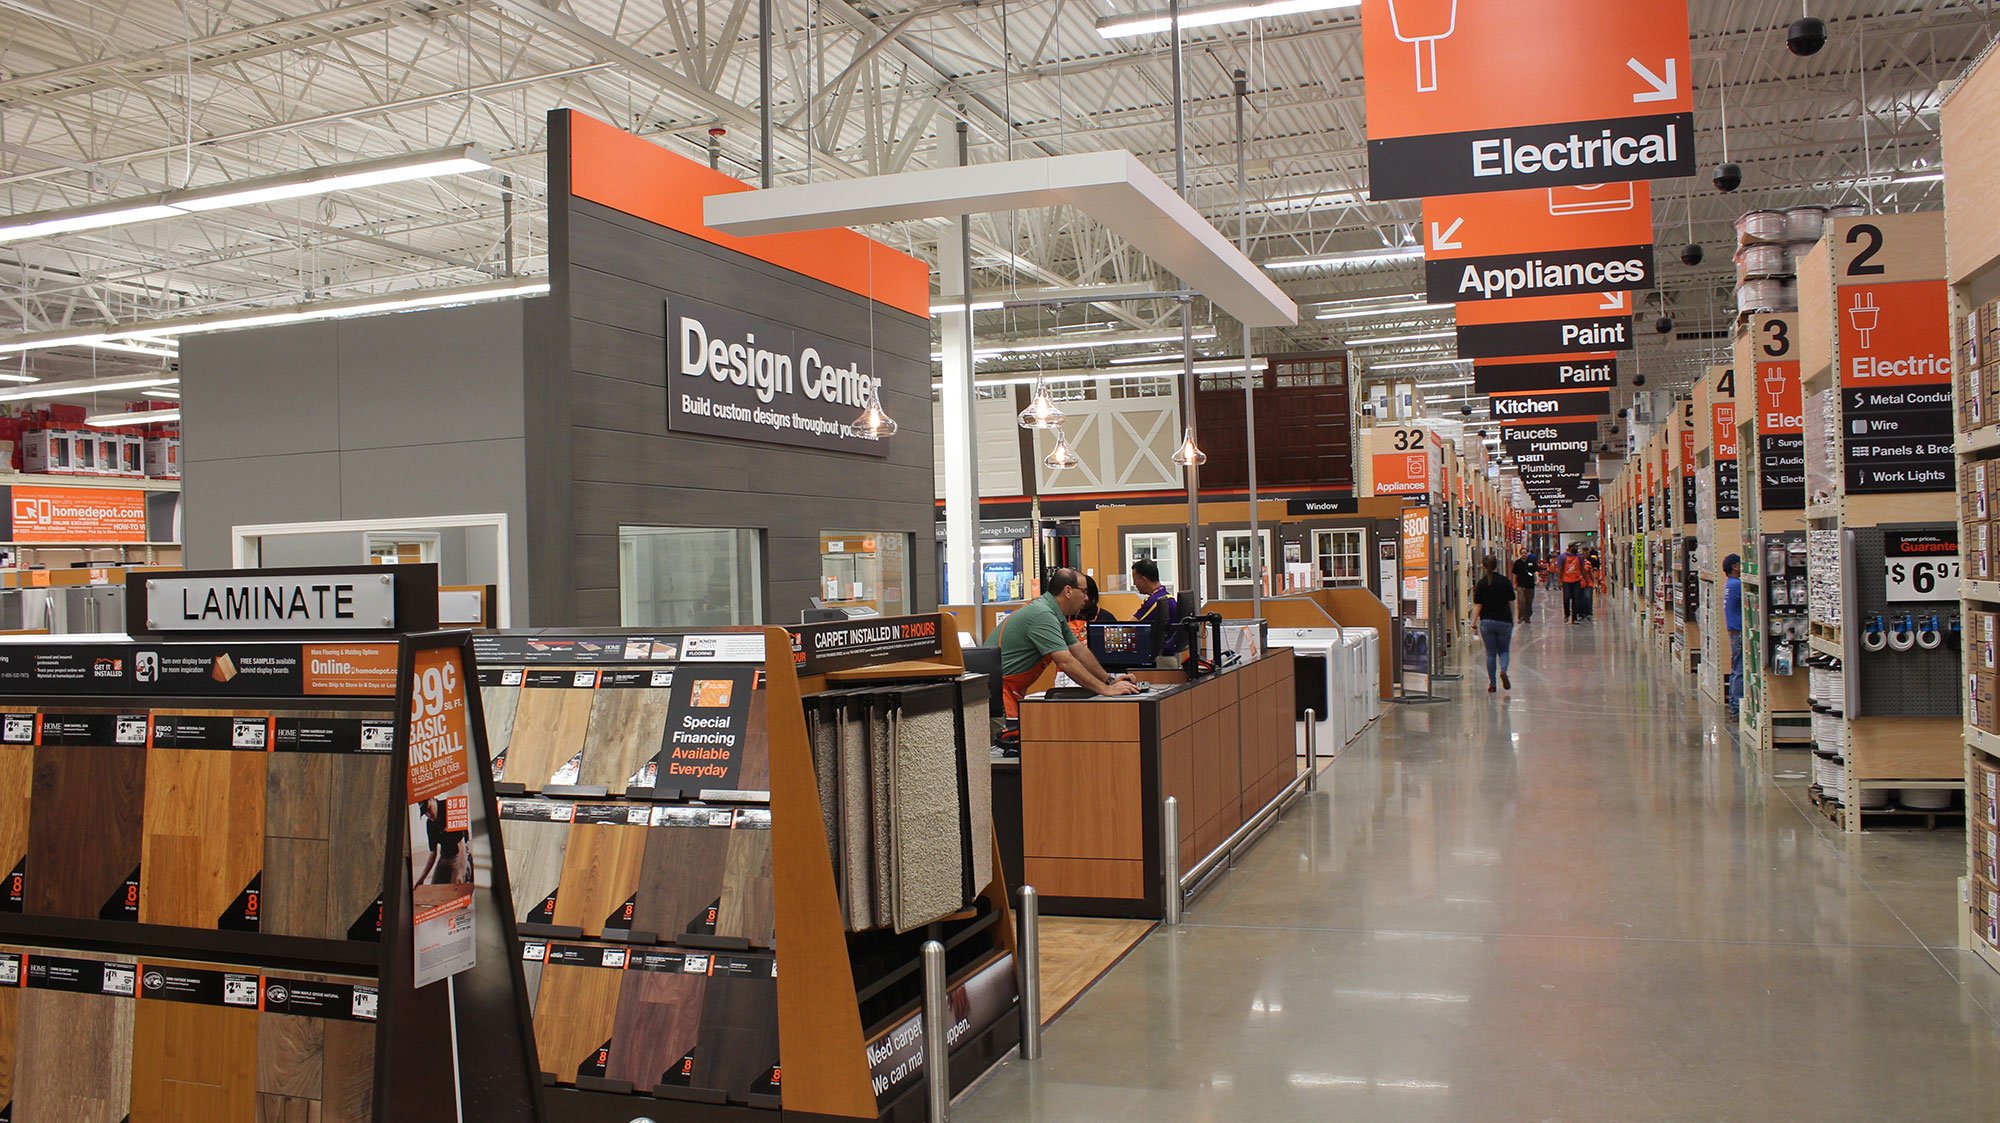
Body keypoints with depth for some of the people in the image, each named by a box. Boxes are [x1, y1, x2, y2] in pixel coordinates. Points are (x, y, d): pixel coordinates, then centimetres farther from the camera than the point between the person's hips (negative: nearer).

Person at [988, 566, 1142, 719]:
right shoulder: (1043, 615, -23)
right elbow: (1066, 662, -29)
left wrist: (1109, 681, 11)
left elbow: (1080, 651, 15)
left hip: (1012, 690, 10)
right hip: (995, 687, -10)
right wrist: (1106, 689, -26)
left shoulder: (1056, 615, 10)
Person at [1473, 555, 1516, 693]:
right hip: (1504, 621, 0)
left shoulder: (1481, 583, -5)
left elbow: (1478, 605, -5)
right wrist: (1512, 619, 15)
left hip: (1486, 622, 0)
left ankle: (1492, 684, 8)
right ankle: (1503, 671, -14)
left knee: (1490, 653, 9)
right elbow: (1511, 603, 2)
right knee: (1504, 650, 14)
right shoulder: (1505, 582, -4)